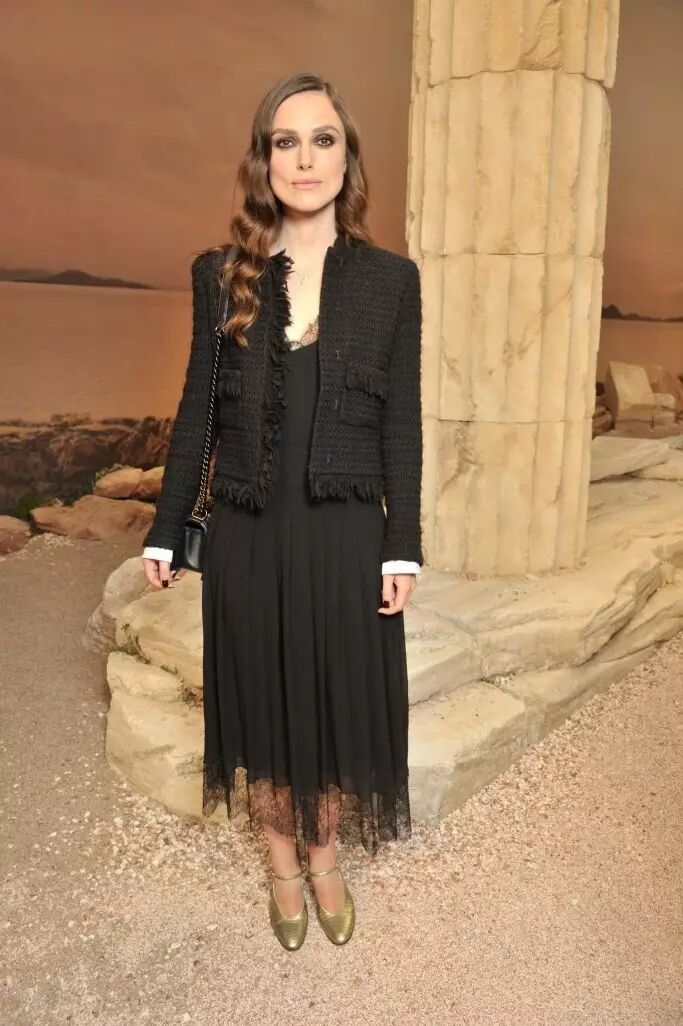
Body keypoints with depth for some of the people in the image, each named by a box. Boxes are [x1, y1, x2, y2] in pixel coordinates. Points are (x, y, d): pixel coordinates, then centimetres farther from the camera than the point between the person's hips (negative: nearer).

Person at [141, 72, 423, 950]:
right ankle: (283, 866, 40)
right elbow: (197, 409, 4)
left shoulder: (391, 278, 0)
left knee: (338, 704, 13)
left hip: (344, 537, 0)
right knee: (263, 707, 14)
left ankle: (325, 860, 40)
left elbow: (401, 424, -1)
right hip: (247, 538, 1)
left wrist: (402, 546, -4)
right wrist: (165, 531, 4)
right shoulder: (219, 273, 2)